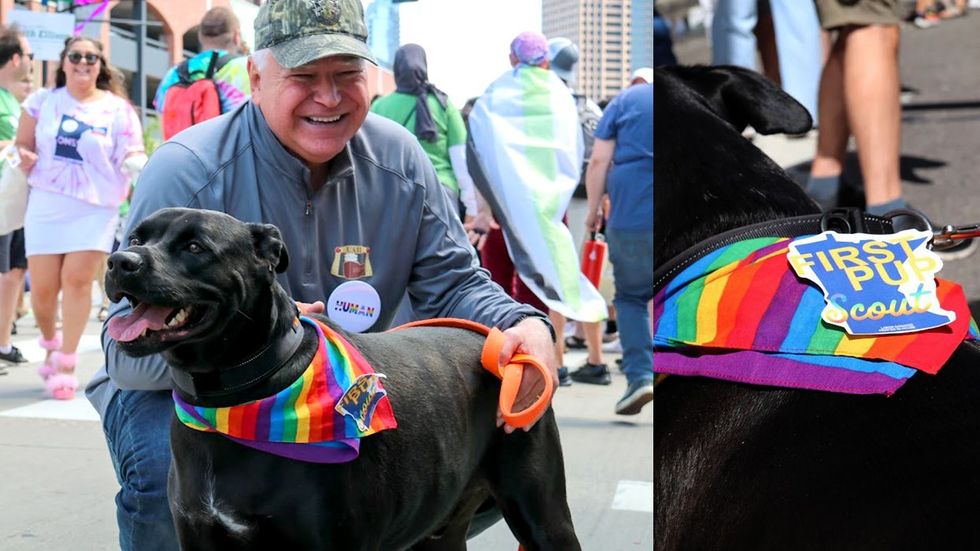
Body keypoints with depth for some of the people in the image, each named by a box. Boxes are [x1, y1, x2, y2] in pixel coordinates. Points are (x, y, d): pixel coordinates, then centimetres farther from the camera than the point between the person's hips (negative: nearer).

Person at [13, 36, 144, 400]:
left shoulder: (117, 109, 2)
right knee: (42, 287, 2)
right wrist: (25, 159, -7)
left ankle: (66, 364, -4)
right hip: (46, 205, 2)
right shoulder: (42, 102, 9)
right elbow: (24, 145, 15)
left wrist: (136, 162, -25)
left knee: (77, 278, -13)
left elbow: (132, 156, -2)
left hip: (95, 208, -2)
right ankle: (50, 345, 31)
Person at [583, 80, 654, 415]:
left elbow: (599, 160, 1)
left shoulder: (626, 99, 8)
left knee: (630, 296, 12)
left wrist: (593, 209, 9)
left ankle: (639, 375, -2)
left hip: (630, 215, -1)